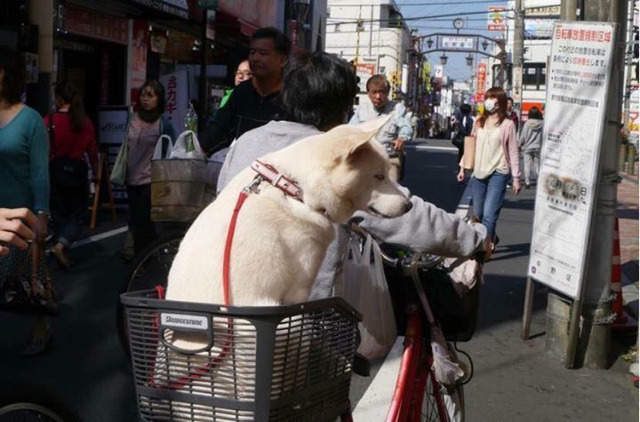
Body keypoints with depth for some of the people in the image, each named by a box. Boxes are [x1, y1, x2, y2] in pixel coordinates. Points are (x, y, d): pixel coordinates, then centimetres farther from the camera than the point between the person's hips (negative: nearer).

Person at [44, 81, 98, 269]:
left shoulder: (49, 120, -9)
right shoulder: (85, 122, -4)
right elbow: (92, 150, 2)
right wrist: (95, 172, 17)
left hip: (56, 170, 0)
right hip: (77, 171, 0)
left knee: (59, 214, 14)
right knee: (77, 215, 11)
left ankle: (60, 247, 20)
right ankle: (61, 245, -11)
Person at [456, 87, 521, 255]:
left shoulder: (507, 124, -3)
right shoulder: (479, 121, 11)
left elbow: (513, 152, -2)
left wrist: (516, 177, -3)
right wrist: (463, 167, 12)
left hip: (498, 173, -5)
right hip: (478, 173, 5)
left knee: (489, 213, -13)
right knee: (477, 214, 11)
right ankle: (491, 239, 31)